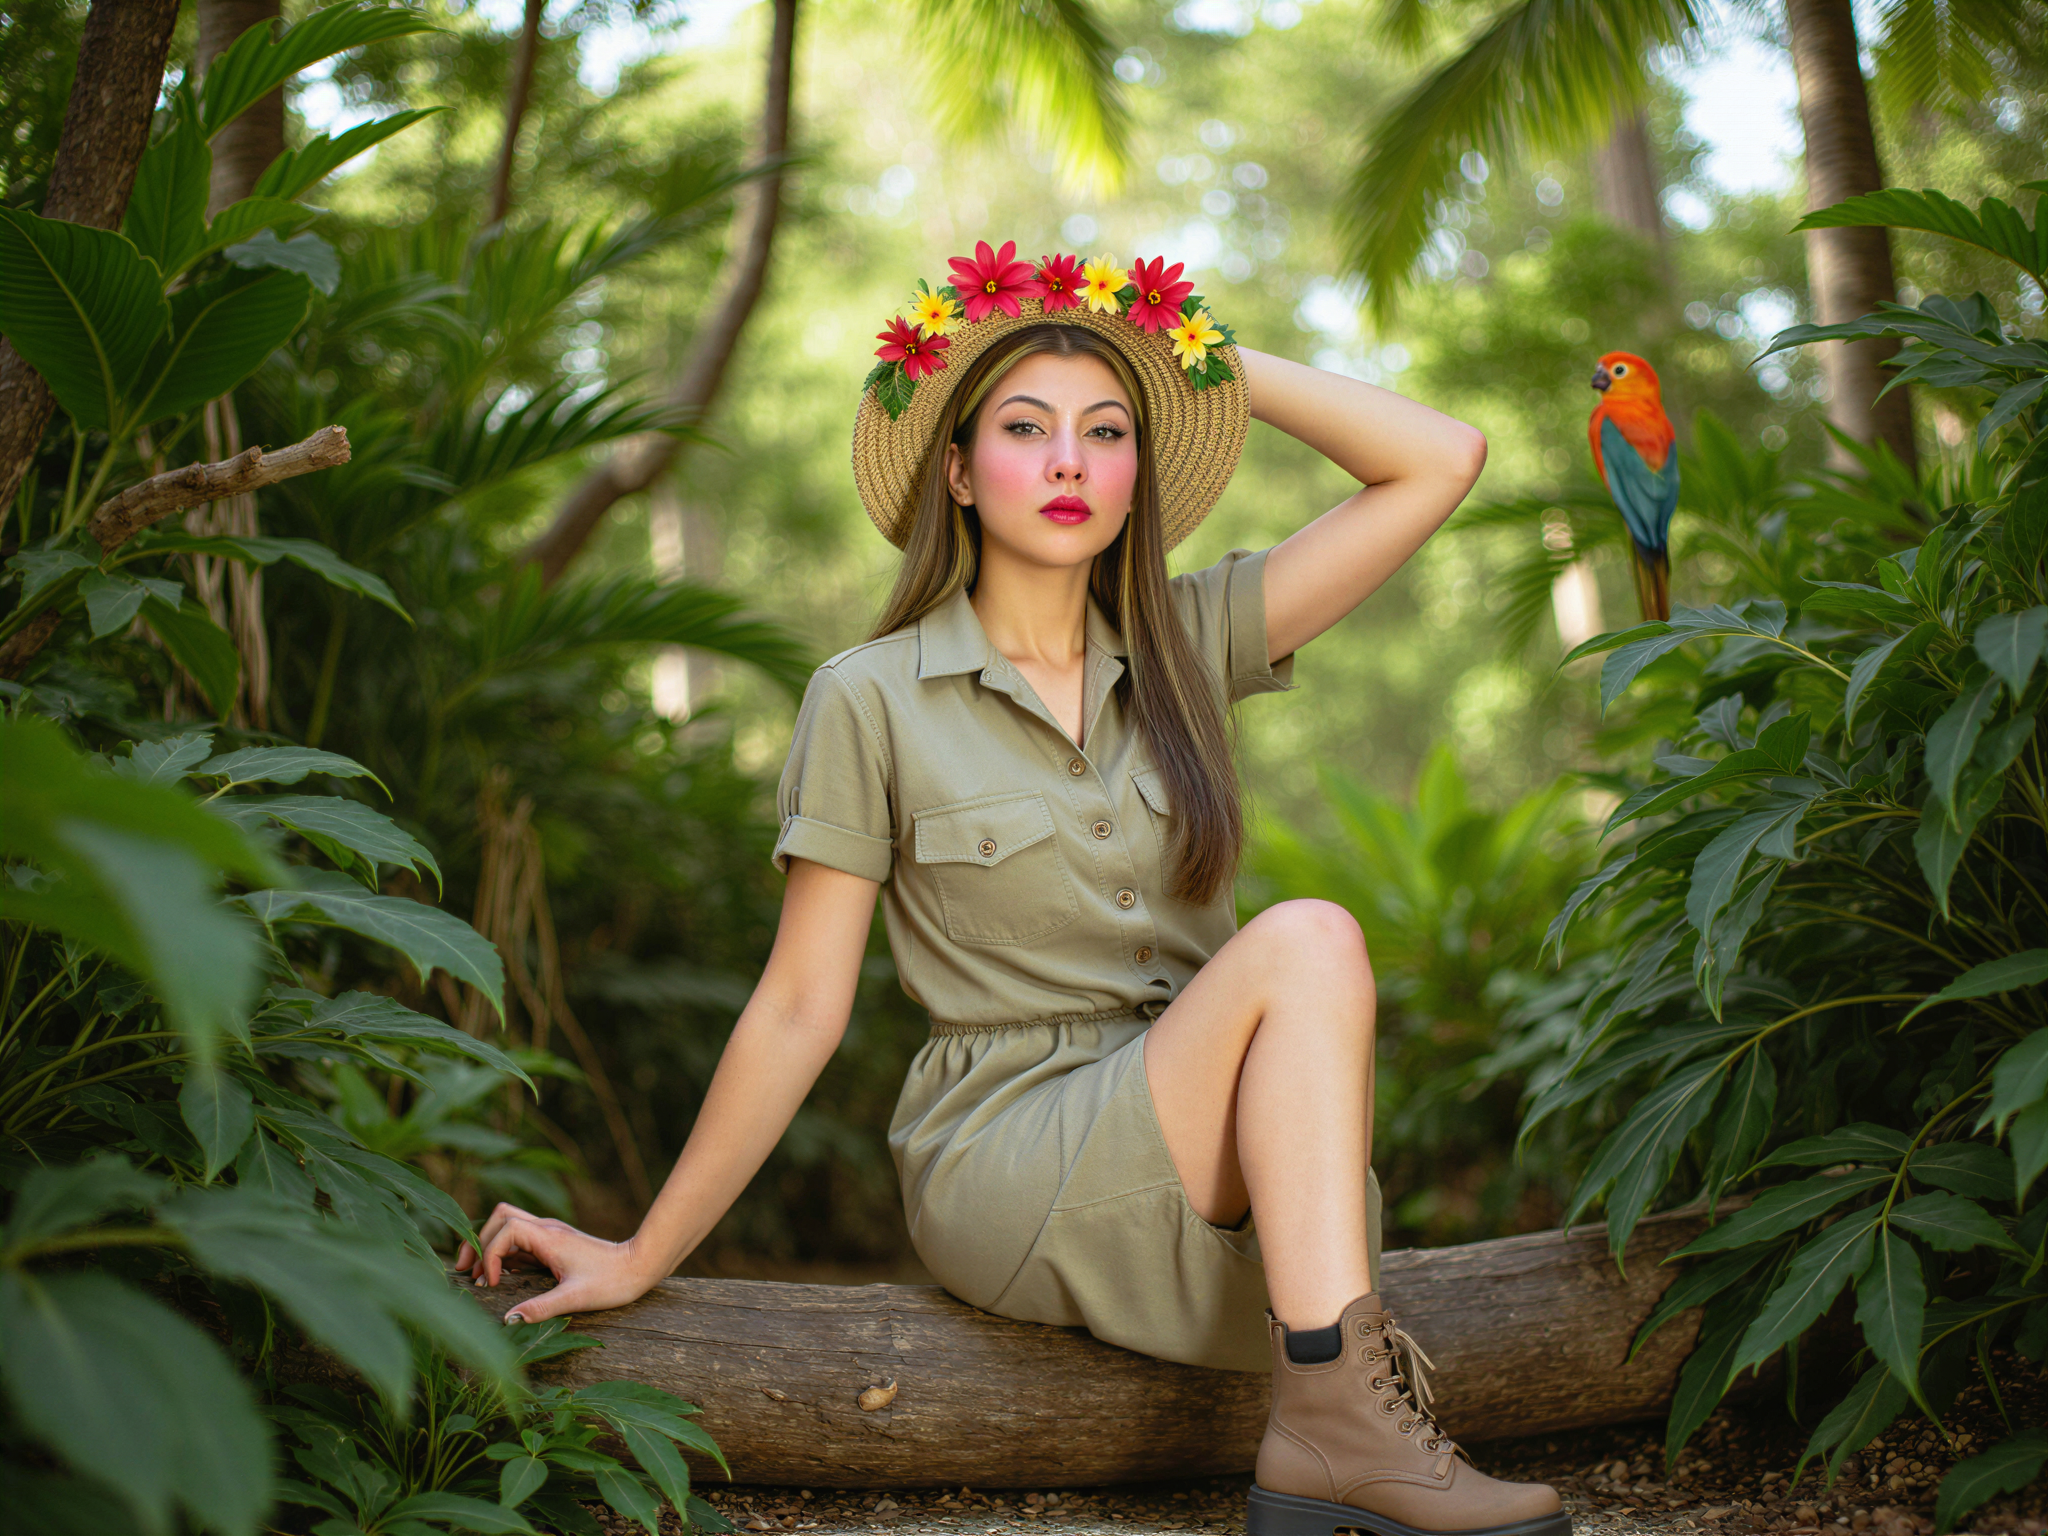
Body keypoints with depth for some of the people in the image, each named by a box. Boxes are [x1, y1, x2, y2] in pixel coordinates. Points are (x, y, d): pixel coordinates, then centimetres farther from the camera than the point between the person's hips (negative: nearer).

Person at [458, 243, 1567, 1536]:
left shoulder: (1187, 646, 7)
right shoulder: (873, 700, -3)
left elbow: (1442, 461, 2)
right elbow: (798, 1010, -1)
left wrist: (1214, 359, 2)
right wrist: (639, 1259, -2)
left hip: (1217, 1157, 4)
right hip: (1009, 1167, -4)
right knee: (1308, 945, -27)